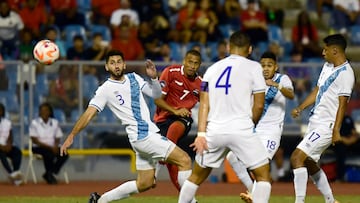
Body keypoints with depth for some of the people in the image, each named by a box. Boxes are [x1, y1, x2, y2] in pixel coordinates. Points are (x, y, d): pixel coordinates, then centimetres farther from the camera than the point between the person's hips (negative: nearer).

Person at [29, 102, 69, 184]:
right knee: (49, 153, -37)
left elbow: (57, 138, 11)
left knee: (64, 154, -24)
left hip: (52, 147, 4)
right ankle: (49, 175, -15)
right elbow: (34, 140, -9)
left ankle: (48, 174, -12)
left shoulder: (55, 122, 10)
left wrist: (55, 146, -13)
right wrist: (49, 147, -17)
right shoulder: (35, 123, -3)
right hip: (38, 147, -4)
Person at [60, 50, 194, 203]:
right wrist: (71, 136, -18)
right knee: (184, 160, -15)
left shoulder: (133, 78, 12)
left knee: (144, 184, 13)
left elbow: (156, 94, 15)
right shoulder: (106, 89, -6)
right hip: (141, 137, -8)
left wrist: (153, 78, -4)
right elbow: (89, 114, -11)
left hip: (149, 132, 8)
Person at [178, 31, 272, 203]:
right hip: (241, 130, -4)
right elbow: (259, 105, -1)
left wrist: (201, 134, 0)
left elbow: (204, 104, 6)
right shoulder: (253, 67, 2)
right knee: (263, 174, 7)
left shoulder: (213, 69, 14)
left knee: (196, 177, 18)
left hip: (214, 131, 4)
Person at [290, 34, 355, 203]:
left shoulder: (345, 73, -16)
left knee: (297, 157, -18)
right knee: (309, 164, 16)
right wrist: (300, 108, 9)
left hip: (326, 126, -10)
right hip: (315, 122, 10)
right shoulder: (328, 66, 12)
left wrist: (336, 130, -24)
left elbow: (343, 103, -20)